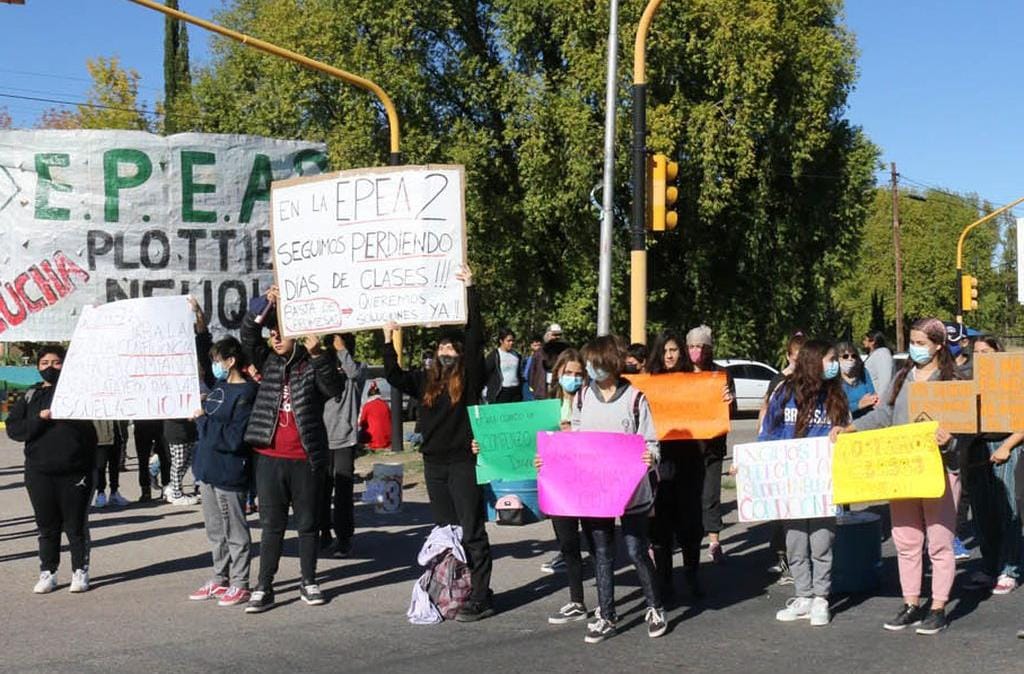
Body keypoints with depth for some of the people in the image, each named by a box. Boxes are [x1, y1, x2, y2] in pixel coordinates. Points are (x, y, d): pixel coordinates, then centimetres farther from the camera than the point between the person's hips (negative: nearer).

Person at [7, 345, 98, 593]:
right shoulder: (30, 397, 10)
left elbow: (91, 428, -1)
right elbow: (13, 428, 2)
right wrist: (39, 419, -11)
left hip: (74, 471, -2)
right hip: (39, 473, 2)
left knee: (76, 526, 4)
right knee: (47, 526, 10)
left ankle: (80, 572, 15)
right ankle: (47, 573, 19)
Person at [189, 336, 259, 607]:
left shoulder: (246, 394, -16)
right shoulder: (218, 387, 10)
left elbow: (235, 438, -22)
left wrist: (204, 420, -16)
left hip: (229, 472, -9)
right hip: (208, 468, 9)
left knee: (235, 532, 2)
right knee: (215, 531, 16)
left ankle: (239, 584, 10)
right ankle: (219, 580, 26)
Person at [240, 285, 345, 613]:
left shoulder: (312, 366, 0)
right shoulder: (268, 362, 8)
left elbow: (334, 387, -15)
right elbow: (248, 336, -2)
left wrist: (317, 353, -26)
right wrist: (265, 305, -15)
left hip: (306, 459, -2)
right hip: (270, 459, 2)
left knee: (307, 523, 10)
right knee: (272, 525, 6)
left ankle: (308, 582, 22)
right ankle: (264, 588, 9)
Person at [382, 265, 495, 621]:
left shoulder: (470, 376, -3)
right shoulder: (425, 381, 13)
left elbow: (475, 335, -11)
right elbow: (393, 376, 10)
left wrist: (470, 289, -13)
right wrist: (388, 340, 6)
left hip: (464, 462, -6)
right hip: (434, 462, 6)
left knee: (472, 532, -4)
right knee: (445, 531, 12)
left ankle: (481, 598, -1)